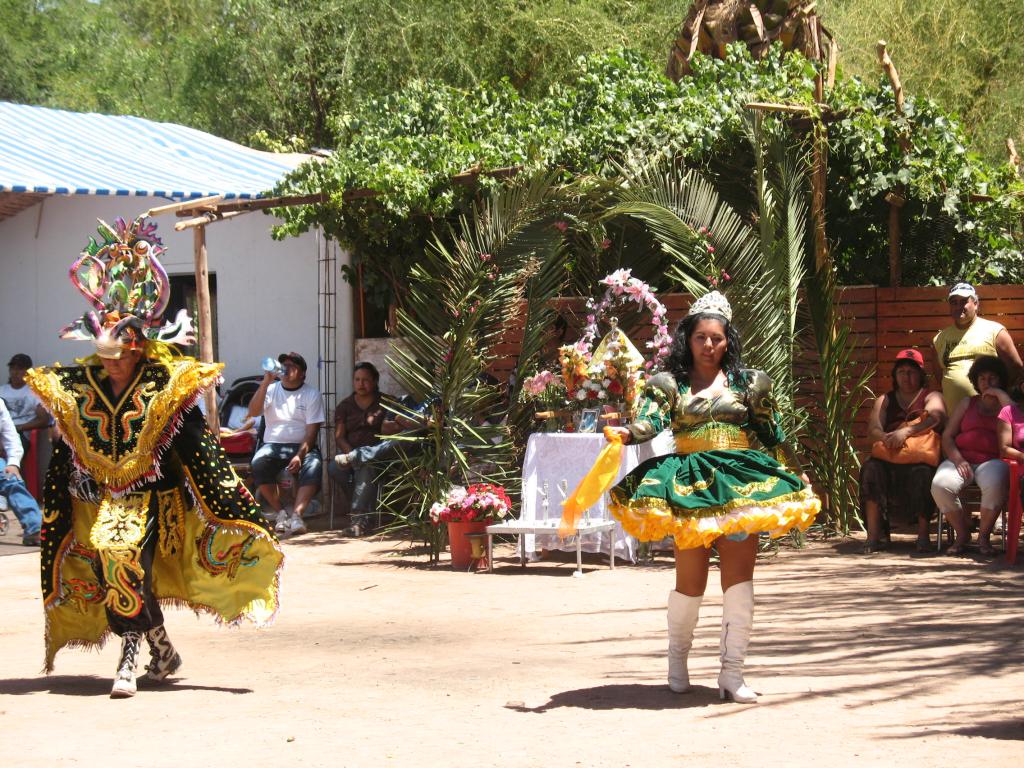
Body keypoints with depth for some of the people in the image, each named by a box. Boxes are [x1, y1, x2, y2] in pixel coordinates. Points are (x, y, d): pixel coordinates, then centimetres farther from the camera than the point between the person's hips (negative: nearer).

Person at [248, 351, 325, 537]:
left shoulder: (312, 394, 4)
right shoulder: (271, 390, 10)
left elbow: (312, 431, -4)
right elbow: (253, 412, -8)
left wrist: (300, 456, -20)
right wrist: (265, 383, -16)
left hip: (303, 446, -1)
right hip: (274, 445, 1)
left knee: (313, 466, -35)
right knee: (258, 463, -31)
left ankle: (296, 515, -41)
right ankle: (281, 513, -21)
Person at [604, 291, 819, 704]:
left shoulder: (748, 382, 11)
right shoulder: (670, 383, 7)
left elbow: (773, 435, 16)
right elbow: (651, 421, -10)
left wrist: (799, 476, 18)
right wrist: (627, 433, -31)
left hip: (741, 482, 1)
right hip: (690, 484, -1)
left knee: (739, 577, -6)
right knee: (691, 580, 2)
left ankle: (732, 674, -1)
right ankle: (677, 657, 27)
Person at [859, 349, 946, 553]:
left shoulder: (931, 397, 14)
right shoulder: (885, 400, 24)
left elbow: (935, 416, -11)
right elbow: (873, 429, 6)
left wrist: (906, 431, -29)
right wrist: (886, 437, -21)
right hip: (889, 459, 3)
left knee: (921, 473, -37)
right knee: (870, 469, -30)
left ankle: (923, 534, -32)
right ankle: (874, 535, -35)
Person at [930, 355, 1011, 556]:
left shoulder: (1006, 406, 17)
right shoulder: (968, 404, 24)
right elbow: (947, 436, 14)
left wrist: (1002, 397, -2)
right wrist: (958, 459, -5)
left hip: (993, 460, -2)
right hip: (962, 459, 2)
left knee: (994, 485, -39)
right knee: (940, 485, -31)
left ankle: (984, 535, -16)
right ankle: (962, 535, -9)